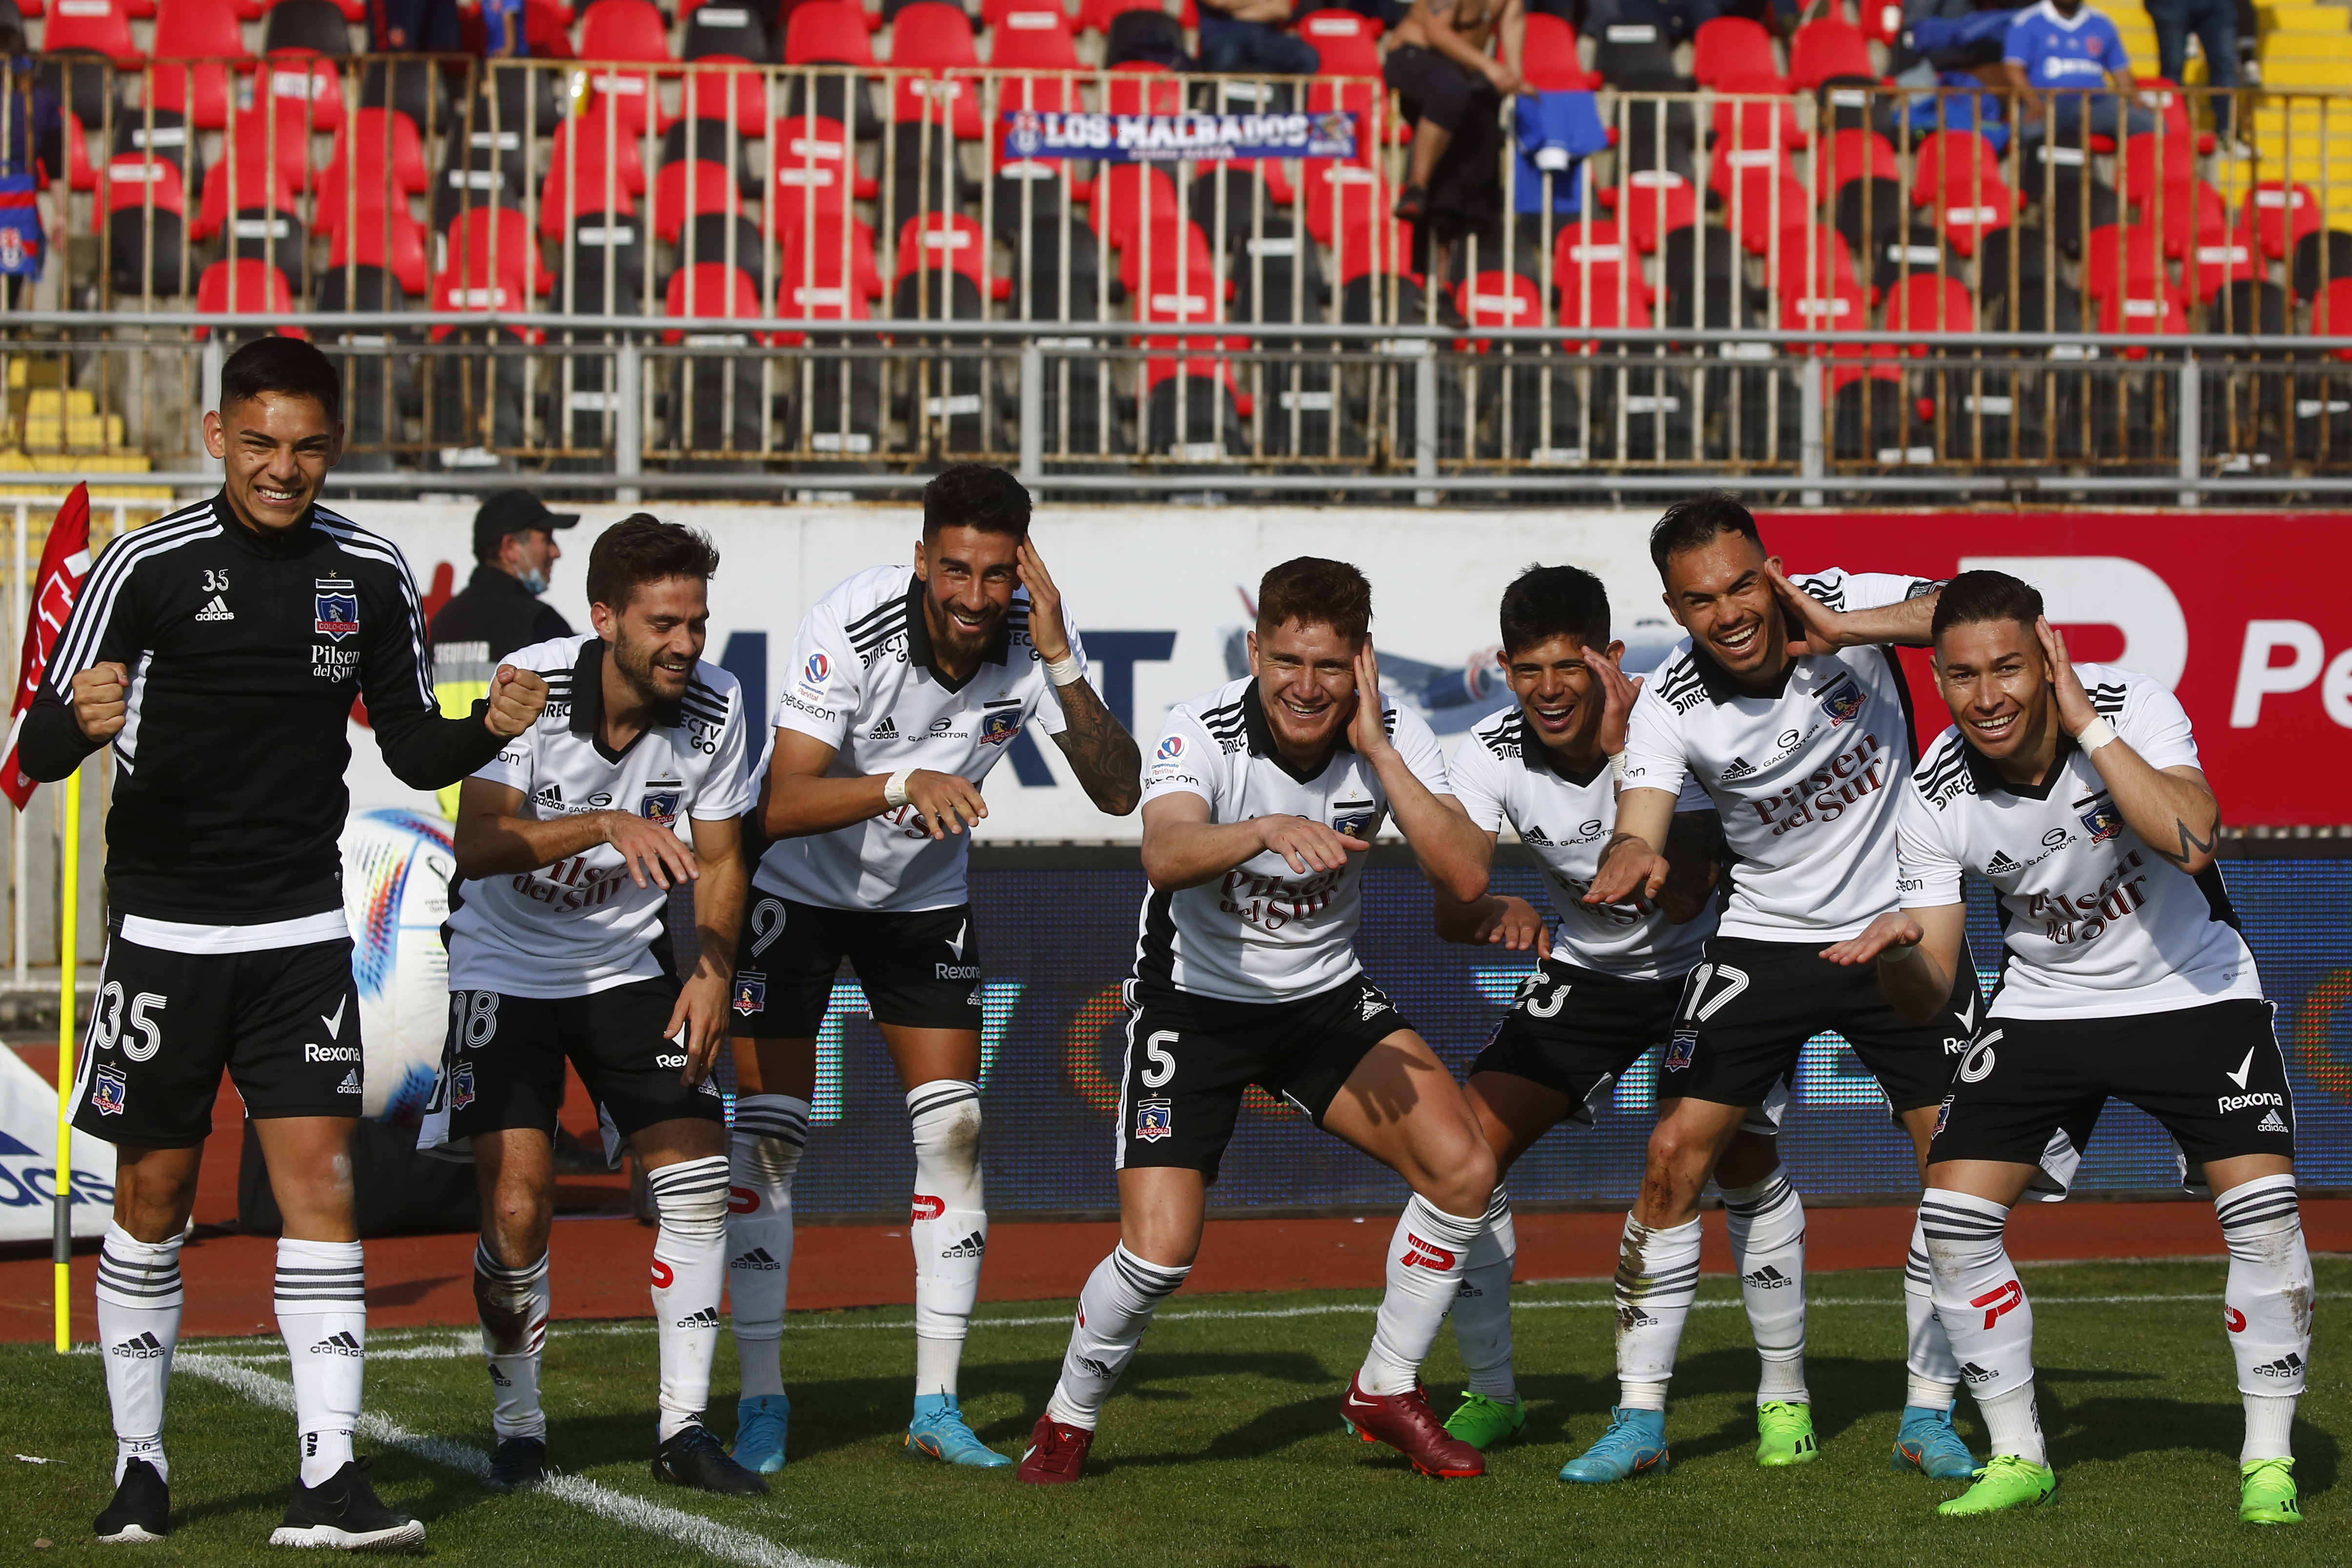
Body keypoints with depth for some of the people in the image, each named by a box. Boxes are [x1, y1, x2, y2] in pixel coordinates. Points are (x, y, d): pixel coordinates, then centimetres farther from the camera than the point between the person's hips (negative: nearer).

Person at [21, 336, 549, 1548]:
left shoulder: (371, 574, 4)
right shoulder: (147, 564, -6)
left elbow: (412, 752, 12)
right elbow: (38, 748, -6)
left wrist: (489, 729, -9)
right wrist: (79, 724, -29)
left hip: (300, 933, 2)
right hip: (164, 932, -2)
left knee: (321, 1177, -8)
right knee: (153, 1195, 5)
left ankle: (327, 1480, -10)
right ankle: (139, 1468, 18)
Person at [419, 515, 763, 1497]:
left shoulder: (714, 707, -11)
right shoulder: (531, 688, -23)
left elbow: (718, 859, 0)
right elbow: (477, 845, -30)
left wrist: (713, 973, -15)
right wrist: (607, 826, -42)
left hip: (631, 964, 3)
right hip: (507, 965, -3)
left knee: (699, 1175, -9)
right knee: (517, 1209, -12)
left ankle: (683, 1428, 1)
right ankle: (519, 1431, 8)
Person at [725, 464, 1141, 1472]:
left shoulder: (1033, 634, -18)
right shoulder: (852, 627, -30)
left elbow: (1117, 792, -21)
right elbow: (783, 805, -35)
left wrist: (1062, 667, -33)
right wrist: (905, 786, -50)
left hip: (928, 899, 3)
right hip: (797, 888, -3)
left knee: (953, 1130, -5)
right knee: (768, 1134, -7)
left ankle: (936, 1406, 3)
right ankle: (760, 1398, 4)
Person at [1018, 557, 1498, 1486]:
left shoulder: (1394, 738, -12)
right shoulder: (1205, 732, -23)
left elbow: (1464, 878, -24)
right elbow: (1165, 856, -42)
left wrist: (1377, 754, -27)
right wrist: (1269, 829, -60)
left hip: (1326, 992, 4)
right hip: (1195, 999, -4)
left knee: (1462, 1169, -15)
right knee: (1159, 1251, -17)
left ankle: (1386, 1393, 8)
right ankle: (1068, 1420, 13)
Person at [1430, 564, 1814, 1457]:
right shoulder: (1492, 754, -17)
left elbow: (1685, 896, -35)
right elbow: (1450, 910, -22)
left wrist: (1623, 754, -40)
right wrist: (1502, 913, -46)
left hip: (1701, 962, -3)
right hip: (1583, 971, 3)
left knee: (1743, 1161, -14)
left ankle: (1784, 1392, 6)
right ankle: (1490, 1394, 6)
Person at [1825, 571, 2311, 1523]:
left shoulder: (2134, 710, -23)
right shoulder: (1937, 795, -16)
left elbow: (2190, 841, -41)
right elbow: (1928, 996, -10)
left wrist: (2087, 725, -37)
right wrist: (1897, 952, -35)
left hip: (2192, 992, -2)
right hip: (2043, 1007, 3)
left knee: (2263, 1210, -18)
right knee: (1953, 1216, -10)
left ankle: (2268, 1463, -1)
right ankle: (2017, 1458, 7)